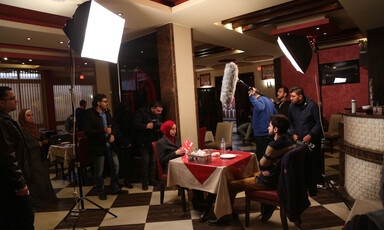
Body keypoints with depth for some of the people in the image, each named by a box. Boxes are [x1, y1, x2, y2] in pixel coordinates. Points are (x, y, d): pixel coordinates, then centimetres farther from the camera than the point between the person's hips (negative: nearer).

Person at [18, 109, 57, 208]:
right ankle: (37, 201, 12)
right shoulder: (22, 130, -12)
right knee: (37, 181, -2)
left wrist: (44, 142, 2)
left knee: (45, 179, 12)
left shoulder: (33, 127, 13)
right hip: (32, 160, -8)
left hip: (41, 158, 8)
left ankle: (47, 198, 24)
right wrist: (38, 144, -16)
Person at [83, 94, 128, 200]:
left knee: (115, 167, 11)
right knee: (99, 171, 6)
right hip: (98, 147, -6)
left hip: (109, 145, 7)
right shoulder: (89, 114, -12)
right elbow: (88, 132, -18)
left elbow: (112, 126, 19)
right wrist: (103, 131, -25)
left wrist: (112, 134, -2)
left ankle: (115, 189, 27)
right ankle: (100, 192, 25)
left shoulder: (107, 112, 10)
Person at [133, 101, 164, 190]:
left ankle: (152, 180, 21)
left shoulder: (158, 115, 9)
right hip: (145, 142, -5)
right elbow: (135, 124, -16)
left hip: (154, 142, 5)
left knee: (154, 161, 7)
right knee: (146, 161, -5)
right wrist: (145, 126, -31)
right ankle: (144, 182, 9)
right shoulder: (142, 112, -9)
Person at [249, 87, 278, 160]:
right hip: (269, 133, 10)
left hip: (262, 134, -10)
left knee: (260, 157, -4)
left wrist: (252, 96, -34)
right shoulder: (268, 100, 17)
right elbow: (276, 114, 23)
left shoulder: (261, 99, -14)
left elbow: (260, 107, -38)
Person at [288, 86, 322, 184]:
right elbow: (290, 122, 15)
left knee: (314, 162, 1)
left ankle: (316, 182, 16)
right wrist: (293, 134, 0)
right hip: (298, 139, 4)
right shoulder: (292, 106, 5)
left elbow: (319, 123, -8)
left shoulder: (312, 105, -10)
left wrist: (310, 135, -15)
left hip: (312, 140, -4)